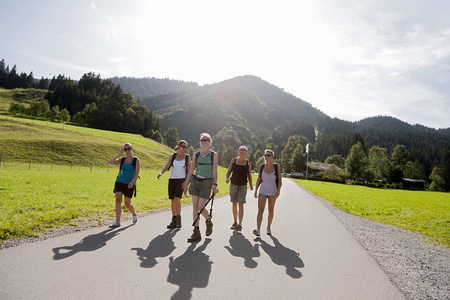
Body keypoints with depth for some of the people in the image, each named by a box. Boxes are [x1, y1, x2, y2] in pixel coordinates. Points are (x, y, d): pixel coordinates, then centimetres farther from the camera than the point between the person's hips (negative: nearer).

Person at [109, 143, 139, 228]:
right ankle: (117, 222, -3)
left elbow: (137, 173, -11)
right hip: (120, 182, 4)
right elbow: (111, 162, -4)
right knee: (118, 200, -7)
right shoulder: (122, 159, 9)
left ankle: (134, 214, 31)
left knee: (127, 203, -1)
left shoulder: (136, 160, -3)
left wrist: (132, 182, -26)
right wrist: (119, 154, -6)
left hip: (129, 184, -4)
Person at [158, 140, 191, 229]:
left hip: (181, 180, -3)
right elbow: (166, 167, 0)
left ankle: (178, 219, -8)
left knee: (177, 198, -19)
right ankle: (174, 221, 17)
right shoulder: (172, 156, 9)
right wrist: (161, 173, -21)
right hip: (172, 179, 3)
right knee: (173, 200, 6)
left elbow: (188, 171, 4)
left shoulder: (187, 157, 4)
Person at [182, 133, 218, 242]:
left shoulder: (213, 155, 1)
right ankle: (196, 233, 7)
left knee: (200, 208, -7)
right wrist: (186, 185, 8)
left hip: (207, 182, -4)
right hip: (195, 181, 4)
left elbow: (214, 171, -3)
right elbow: (191, 170, 10)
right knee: (195, 206, 0)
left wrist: (215, 185, -10)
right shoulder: (196, 154, 9)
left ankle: (209, 222, 25)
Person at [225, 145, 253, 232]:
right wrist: (227, 178, -17)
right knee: (234, 204, 8)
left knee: (241, 204, -13)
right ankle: (235, 222, 22)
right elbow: (228, 172, 4)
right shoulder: (233, 160, 3)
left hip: (243, 186, -1)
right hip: (233, 185, 1)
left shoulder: (248, 163, 3)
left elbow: (249, 175, 6)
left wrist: (251, 185, -9)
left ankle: (240, 224, -18)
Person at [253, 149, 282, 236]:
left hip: (272, 192, 0)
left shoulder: (276, 167, -2)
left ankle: (268, 228, 28)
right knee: (260, 210, -13)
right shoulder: (261, 167, 2)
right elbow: (259, 179, 9)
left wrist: (278, 190, -14)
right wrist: (256, 190, 6)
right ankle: (258, 230, -20)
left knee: (271, 210, 10)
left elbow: (279, 180, -2)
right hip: (263, 191, 0)